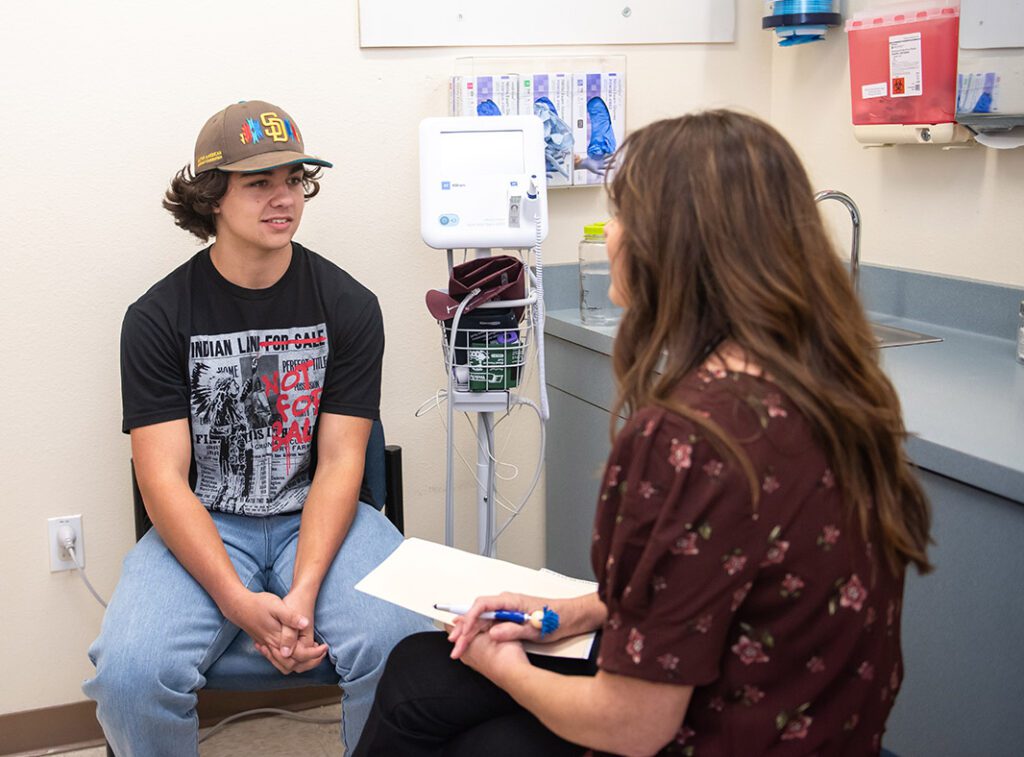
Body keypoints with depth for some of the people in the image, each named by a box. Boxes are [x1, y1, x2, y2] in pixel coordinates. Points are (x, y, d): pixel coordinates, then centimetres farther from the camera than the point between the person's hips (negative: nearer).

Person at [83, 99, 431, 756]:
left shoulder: (349, 305, 0)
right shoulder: (157, 318, -3)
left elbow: (340, 462, -5)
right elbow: (164, 479, -9)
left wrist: (303, 593, -20)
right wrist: (242, 603, -22)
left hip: (321, 518, 1)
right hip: (203, 527, 0)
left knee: (402, 651, -27)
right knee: (130, 674, -27)